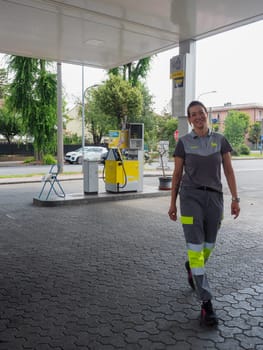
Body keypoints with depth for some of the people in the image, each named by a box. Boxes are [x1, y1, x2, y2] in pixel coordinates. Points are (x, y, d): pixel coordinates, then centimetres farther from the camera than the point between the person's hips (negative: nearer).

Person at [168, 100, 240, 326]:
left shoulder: (220, 140, 7)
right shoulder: (184, 142, 2)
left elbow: (229, 170, 7)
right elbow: (177, 174, 6)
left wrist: (235, 199, 1)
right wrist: (173, 203, 6)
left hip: (214, 197, 3)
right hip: (191, 197, -2)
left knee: (208, 246, 14)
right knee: (195, 247, -10)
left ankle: (191, 267, 48)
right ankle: (206, 303, -4)